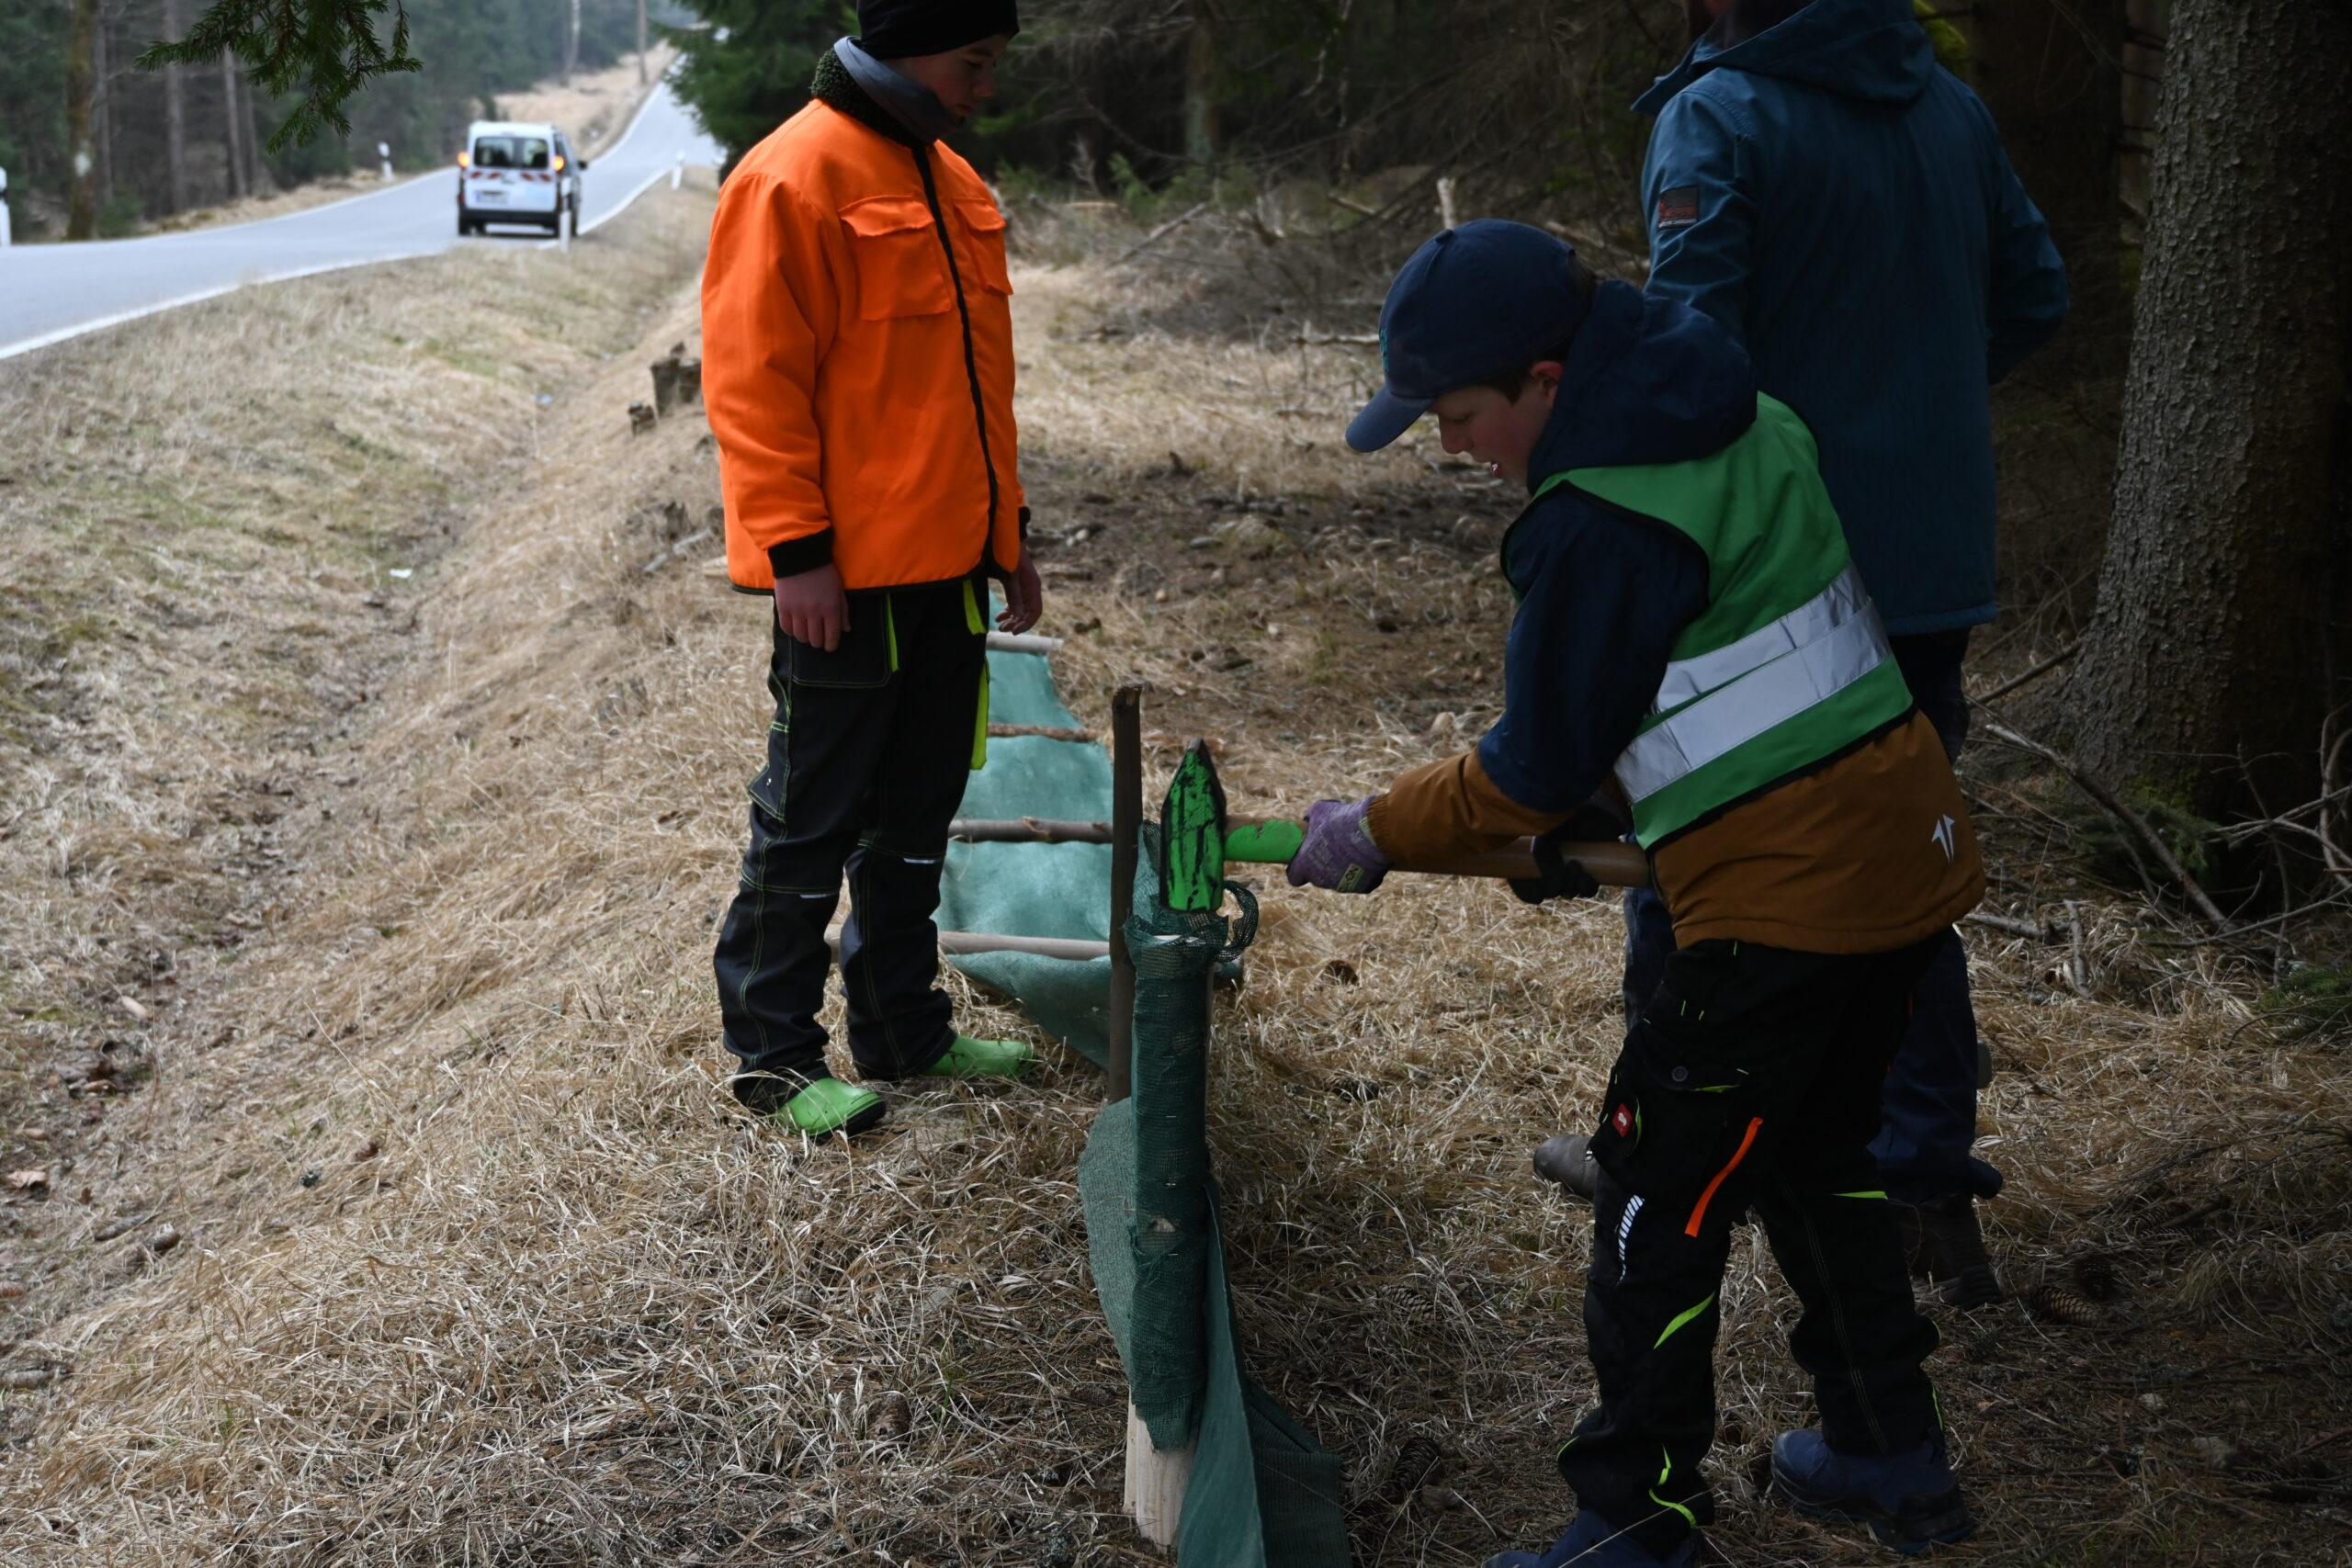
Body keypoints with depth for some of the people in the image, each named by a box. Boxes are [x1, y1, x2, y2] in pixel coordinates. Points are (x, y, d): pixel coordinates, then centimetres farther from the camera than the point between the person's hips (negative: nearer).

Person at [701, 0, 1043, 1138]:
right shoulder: (797, 178, -13)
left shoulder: (952, 183, 14)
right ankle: (772, 1056, 14)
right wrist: (796, 550, -19)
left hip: (948, 570, 8)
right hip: (848, 577, -8)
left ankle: (905, 1029, 28)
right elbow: (754, 382, -16)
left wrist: (1006, 529, 19)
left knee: (918, 813, 15)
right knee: (812, 822, 2)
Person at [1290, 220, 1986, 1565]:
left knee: (1664, 1193, 3)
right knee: (1815, 1152, 24)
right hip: (1908, 849, 10)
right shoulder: (1748, 427, 9)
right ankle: (1892, 1458, 36)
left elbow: (1540, 767, -11)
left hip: (1787, 895, -10)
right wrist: (1593, 822, 17)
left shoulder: (1600, 524, -19)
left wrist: (1377, 832, 3)